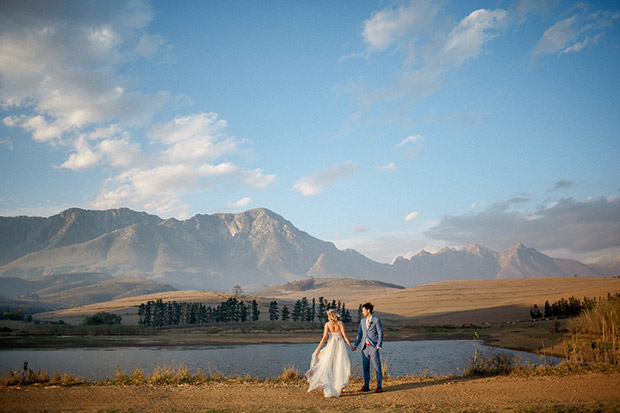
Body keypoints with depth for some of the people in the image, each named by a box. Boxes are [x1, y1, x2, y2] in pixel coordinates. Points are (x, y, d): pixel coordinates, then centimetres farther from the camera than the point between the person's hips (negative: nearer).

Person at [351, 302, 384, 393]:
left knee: (377, 367, -2)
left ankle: (379, 387, 3)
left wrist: (379, 346, -10)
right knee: (365, 368, 8)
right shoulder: (362, 321, 14)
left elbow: (380, 333, -4)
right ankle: (366, 386, 15)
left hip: (373, 347, -6)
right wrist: (355, 345, 10)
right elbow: (359, 334, 17)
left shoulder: (376, 320, -3)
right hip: (365, 347, 6)